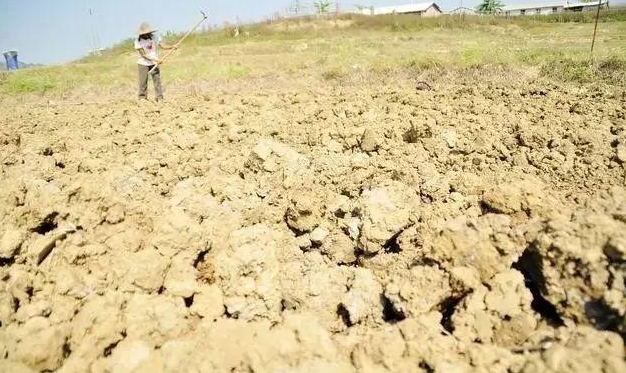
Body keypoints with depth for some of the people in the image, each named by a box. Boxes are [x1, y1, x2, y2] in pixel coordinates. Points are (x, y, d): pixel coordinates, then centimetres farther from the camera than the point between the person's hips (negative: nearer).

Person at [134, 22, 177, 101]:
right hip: (143, 64, -2)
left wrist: (172, 47, -32)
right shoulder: (138, 41, -14)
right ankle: (142, 98, 15)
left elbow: (163, 45, -13)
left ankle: (160, 98, -1)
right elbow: (143, 54, -19)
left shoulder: (155, 37, -6)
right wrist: (156, 60, -26)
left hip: (154, 64, 2)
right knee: (143, 81, 2)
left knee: (157, 80, -6)